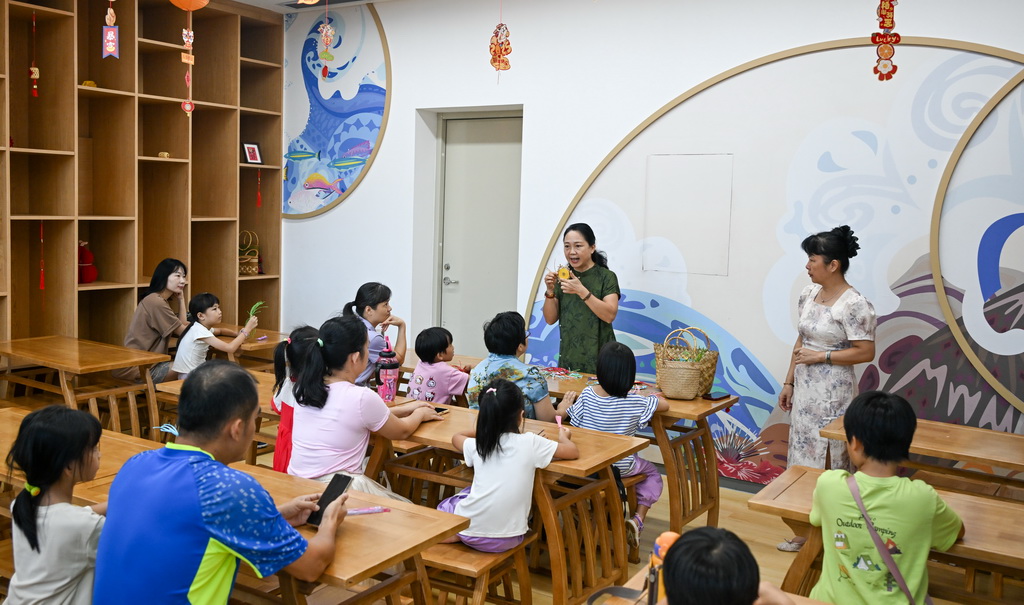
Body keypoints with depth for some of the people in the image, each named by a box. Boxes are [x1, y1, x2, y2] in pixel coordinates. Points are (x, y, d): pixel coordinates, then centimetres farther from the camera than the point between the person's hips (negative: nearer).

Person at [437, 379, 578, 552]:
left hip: (471, 533, -1)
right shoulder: (530, 443, -10)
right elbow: (573, 452, 1)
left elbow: (456, 437, 21)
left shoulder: (477, 445, -3)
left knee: (445, 506, 31)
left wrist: (483, 431, 29)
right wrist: (564, 438, 21)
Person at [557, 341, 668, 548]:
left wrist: (565, 403, 13)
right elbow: (664, 405, -4)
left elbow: (560, 414, -8)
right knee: (652, 474, 26)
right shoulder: (636, 402, -18)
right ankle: (638, 519, 6)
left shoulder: (587, 395, -14)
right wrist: (646, 396, 12)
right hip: (622, 466, -3)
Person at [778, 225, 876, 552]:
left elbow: (866, 352, -17)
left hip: (832, 394, -8)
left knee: (828, 462, 0)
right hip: (805, 390, 8)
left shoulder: (854, 304, -16)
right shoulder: (809, 294, 7)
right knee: (803, 455, 12)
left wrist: (821, 356, -17)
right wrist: (789, 382, 13)